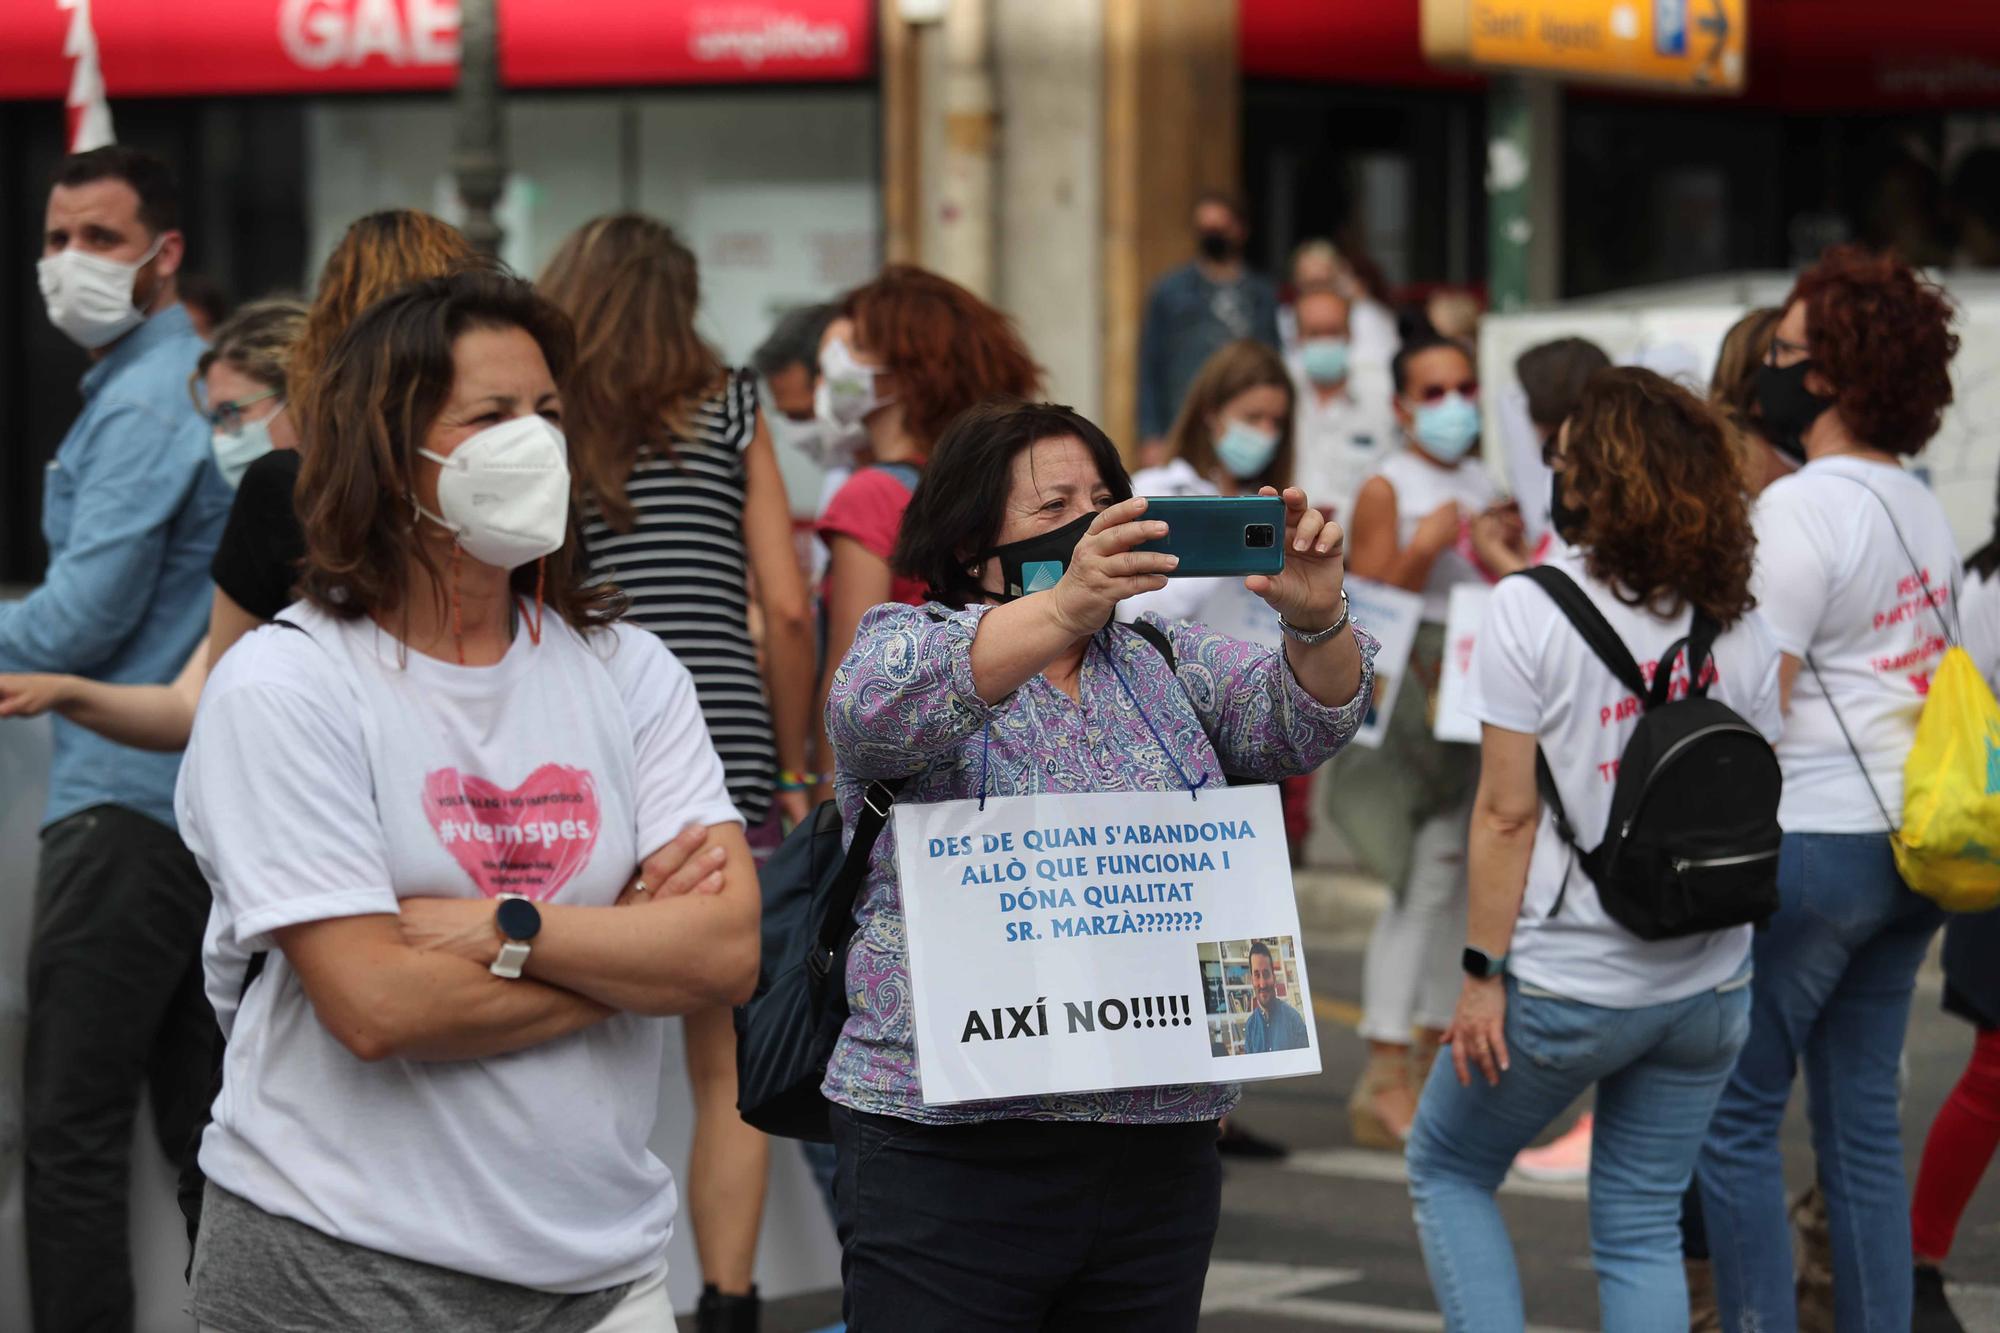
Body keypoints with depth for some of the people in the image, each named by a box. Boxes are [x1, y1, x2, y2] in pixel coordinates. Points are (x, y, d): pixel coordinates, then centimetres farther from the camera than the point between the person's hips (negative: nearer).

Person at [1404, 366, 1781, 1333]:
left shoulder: (1530, 610, -12)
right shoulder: (1739, 624, 3)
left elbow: (1508, 813, -14)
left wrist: (1484, 972, -9)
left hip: (1566, 985, -5)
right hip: (1708, 984, 5)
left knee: (1447, 1169, 17)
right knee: (1643, 1225, 13)